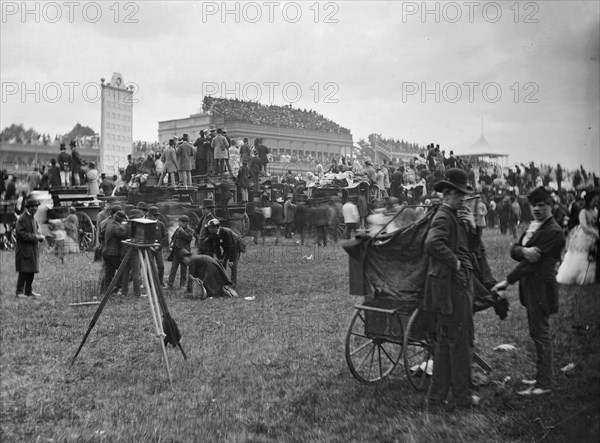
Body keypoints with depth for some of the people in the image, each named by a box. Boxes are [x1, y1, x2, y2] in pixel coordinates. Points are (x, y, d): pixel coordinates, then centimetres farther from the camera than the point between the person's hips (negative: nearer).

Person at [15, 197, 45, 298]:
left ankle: (29, 291, 17)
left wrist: (40, 236, 3)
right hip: (24, 249, -9)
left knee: (32, 271, 10)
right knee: (24, 271, -7)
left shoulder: (33, 218, 15)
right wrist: (34, 236, -20)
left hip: (33, 249, 9)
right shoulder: (22, 219, -13)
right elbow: (21, 234, -19)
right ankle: (19, 291, 0)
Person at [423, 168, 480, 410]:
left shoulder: (456, 216, 17)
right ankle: (461, 395, 15)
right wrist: (454, 262, -21)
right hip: (452, 284, -10)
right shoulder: (444, 217, -15)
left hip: (458, 283, 10)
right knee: (461, 340, 2)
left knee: (444, 342, 13)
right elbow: (432, 244, -33)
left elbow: (468, 243, 20)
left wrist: (471, 226, 2)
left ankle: (436, 397, 20)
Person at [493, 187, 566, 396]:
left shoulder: (553, 232, -16)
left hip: (541, 288, -9)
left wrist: (508, 281, -19)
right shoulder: (533, 226, 14)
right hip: (531, 287, 9)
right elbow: (514, 250, 6)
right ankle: (544, 376, 28)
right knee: (538, 333, 16)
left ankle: (545, 383, 5)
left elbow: (533, 261, -20)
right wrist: (523, 251, -19)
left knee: (541, 334, -3)